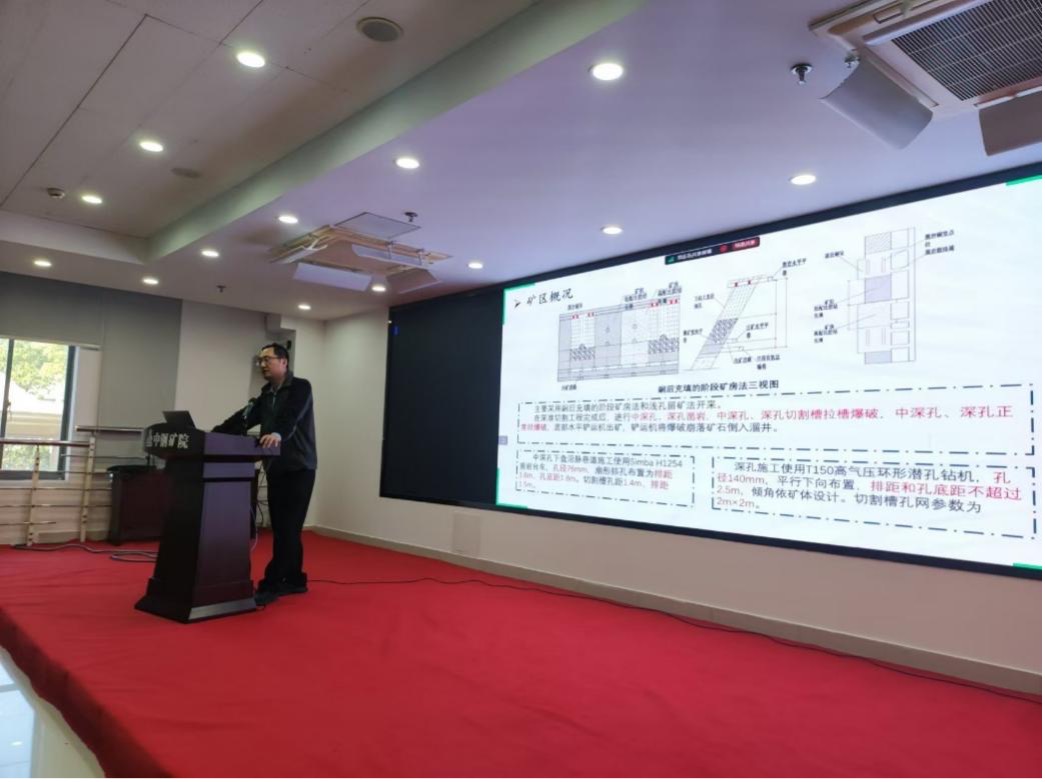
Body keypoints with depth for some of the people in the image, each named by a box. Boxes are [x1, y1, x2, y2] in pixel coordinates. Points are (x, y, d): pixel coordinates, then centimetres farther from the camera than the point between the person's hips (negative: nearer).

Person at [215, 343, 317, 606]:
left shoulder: (300, 387, -7)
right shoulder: (266, 395, 16)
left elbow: (292, 416, -26)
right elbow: (244, 418, 4)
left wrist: (278, 434, -45)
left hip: (299, 469, -8)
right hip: (275, 469, 8)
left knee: (287, 529, -7)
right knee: (282, 529, 11)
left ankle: (271, 585, -4)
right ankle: (295, 580, 22)